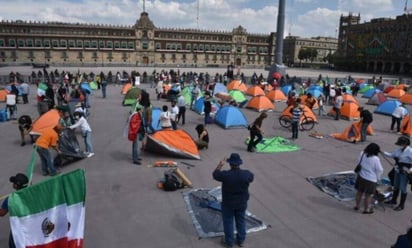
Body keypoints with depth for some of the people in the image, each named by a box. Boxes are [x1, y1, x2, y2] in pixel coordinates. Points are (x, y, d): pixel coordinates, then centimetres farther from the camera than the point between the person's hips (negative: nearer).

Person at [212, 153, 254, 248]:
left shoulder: (226, 175, -27)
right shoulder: (246, 174, -18)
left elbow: (215, 174, -7)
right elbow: (251, 177, 7)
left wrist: (220, 165, 8)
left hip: (228, 204, -3)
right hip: (242, 203, 3)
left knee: (228, 222, 16)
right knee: (241, 221, 21)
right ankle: (241, 240, 37)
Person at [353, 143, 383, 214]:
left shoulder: (362, 154, -9)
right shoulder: (375, 159, -22)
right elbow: (379, 170, -12)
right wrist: (378, 178, 4)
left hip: (361, 177, 5)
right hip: (371, 179, -5)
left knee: (359, 192, 20)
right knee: (368, 195, 11)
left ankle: (357, 206, 34)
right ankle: (366, 209, 23)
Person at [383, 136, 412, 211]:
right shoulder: (399, 150, 2)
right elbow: (391, 155, 12)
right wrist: (383, 152, 0)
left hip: (405, 172, -7)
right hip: (398, 171, 8)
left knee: (403, 188, 3)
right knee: (396, 186, 21)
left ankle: (401, 205, 17)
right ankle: (394, 200, 40)